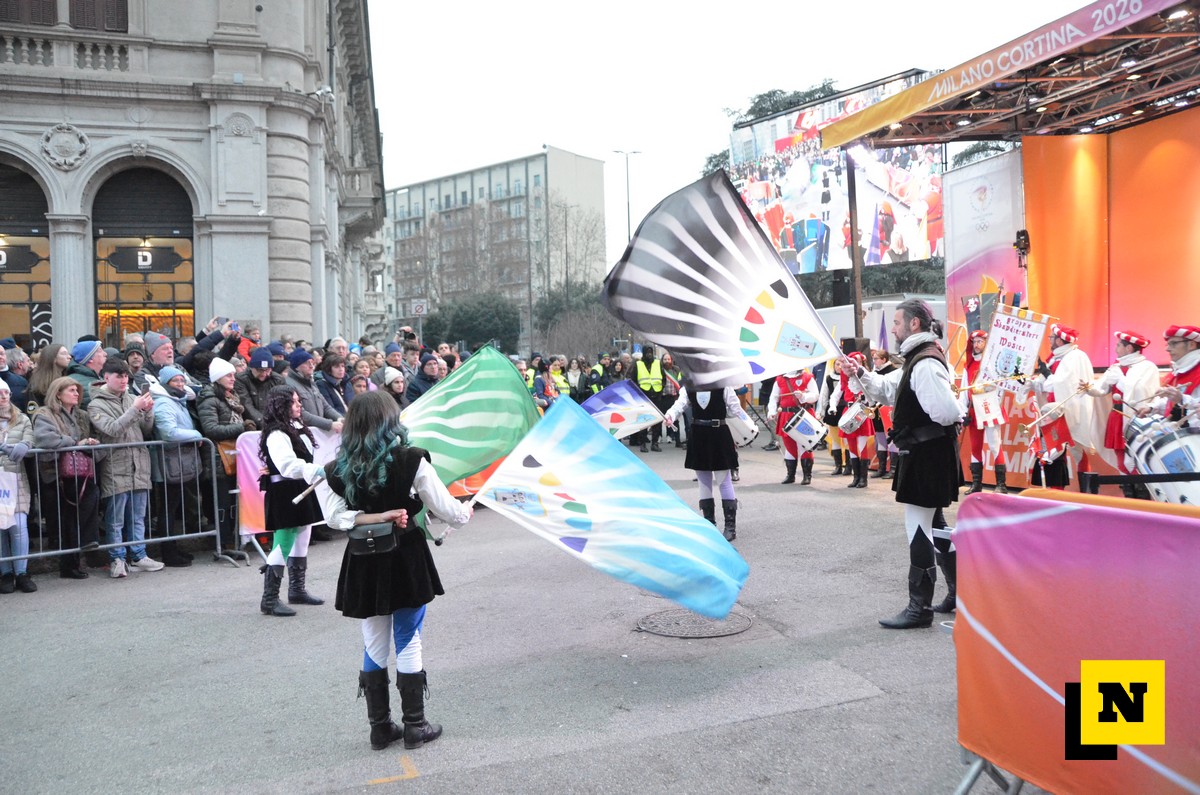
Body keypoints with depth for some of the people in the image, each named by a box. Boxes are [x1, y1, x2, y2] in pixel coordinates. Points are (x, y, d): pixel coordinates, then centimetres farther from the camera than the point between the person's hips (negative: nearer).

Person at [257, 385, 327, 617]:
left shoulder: (296, 428, 12)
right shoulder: (276, 435, -19)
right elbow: (288, 465, -31)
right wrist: (317, 470, -40)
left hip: (300, 490, 10)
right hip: (284, 493, -10)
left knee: (302, 539, 18)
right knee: (283, 544, -8)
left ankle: (297, 590, 31)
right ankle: (269, 600, -1)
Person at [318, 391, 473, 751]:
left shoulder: (337, 471, -3)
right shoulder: (411, 461, -13)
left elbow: (336, 516, -13)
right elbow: (445, 508, -7)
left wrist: (375, 517, -13)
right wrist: (465, 513, 13)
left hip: (364, 564, 3)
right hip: (406, 560, -3)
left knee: (374, 645, 14)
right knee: (408, 643, 8)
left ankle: (380, 727, 23)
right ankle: (415, 726, 17)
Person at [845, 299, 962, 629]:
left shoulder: (926, 364, -21)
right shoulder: (917, 361, 13)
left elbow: (947, 412, -30)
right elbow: (888, 389, 21)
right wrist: (859, 374, 7)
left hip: (925, 455, -11)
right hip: (926, 453, 11)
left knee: (919, 528, -4)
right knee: (930, 525, 21)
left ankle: (920, 607, 5)